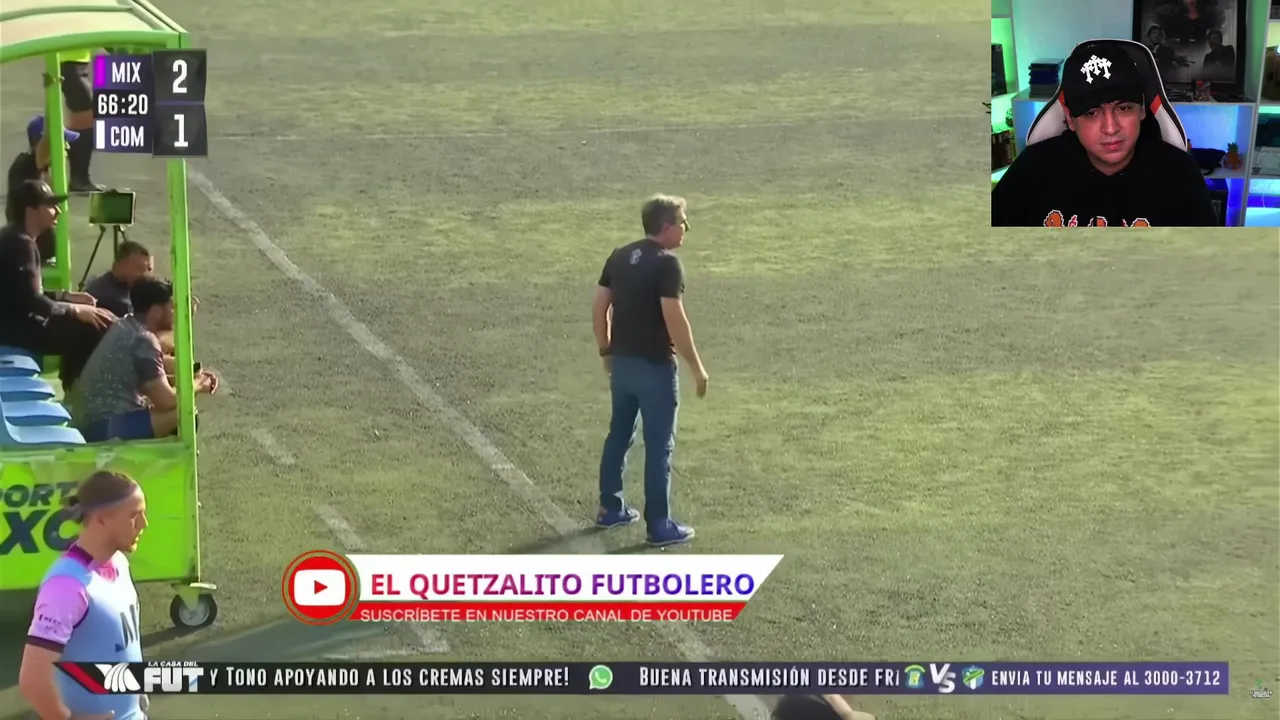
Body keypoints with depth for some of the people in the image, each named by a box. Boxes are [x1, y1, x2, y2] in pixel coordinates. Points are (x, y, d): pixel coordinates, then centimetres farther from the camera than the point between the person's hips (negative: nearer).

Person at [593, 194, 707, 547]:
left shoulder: (618, 257, 5)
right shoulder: (667, 263, -17)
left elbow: (599, 309, 8)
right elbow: (675, 320, -21)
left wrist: (606, 352, 20)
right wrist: (696, 366, -14)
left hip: (621, 362, 7)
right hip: (655, 366, -7)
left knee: (619, 435, 20)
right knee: (659, 446, 0)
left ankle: (609, 508, 30)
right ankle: (659, 526, 5)